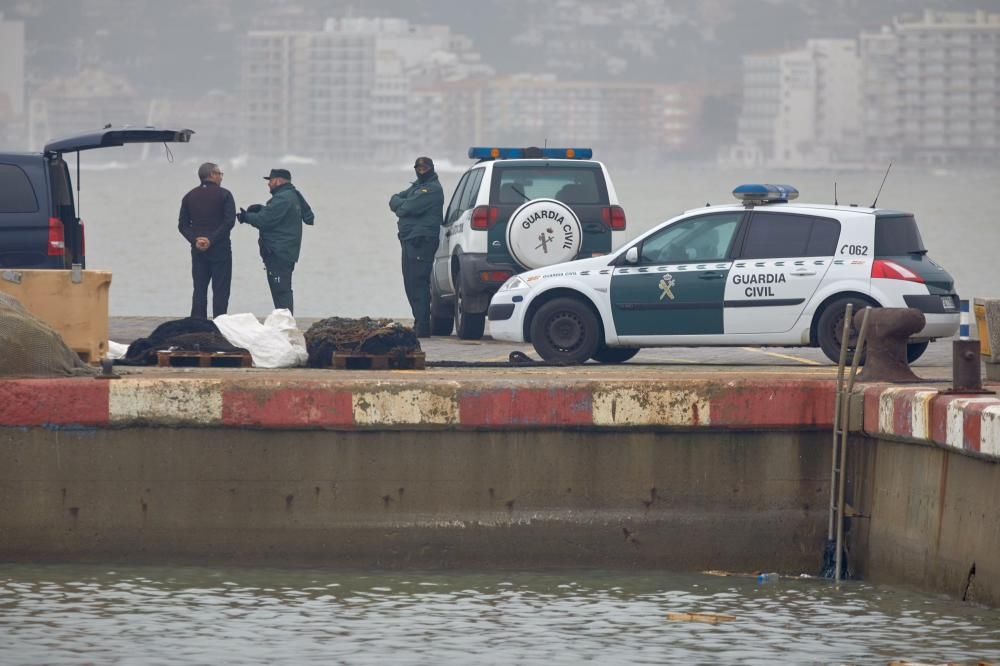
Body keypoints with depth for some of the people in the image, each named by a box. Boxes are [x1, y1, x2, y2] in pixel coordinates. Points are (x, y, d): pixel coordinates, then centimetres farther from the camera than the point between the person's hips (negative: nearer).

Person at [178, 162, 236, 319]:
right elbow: (229, 221, -14)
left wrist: (195, 240, -5)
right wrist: (212, 240, -13)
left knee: (199, 290, 7)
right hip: (220, 250, -4)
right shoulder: (224, 194, -4)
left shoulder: (189, 196, 9)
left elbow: (182, 224, 5)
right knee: (220, 290, -1)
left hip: (198, 251, 4)